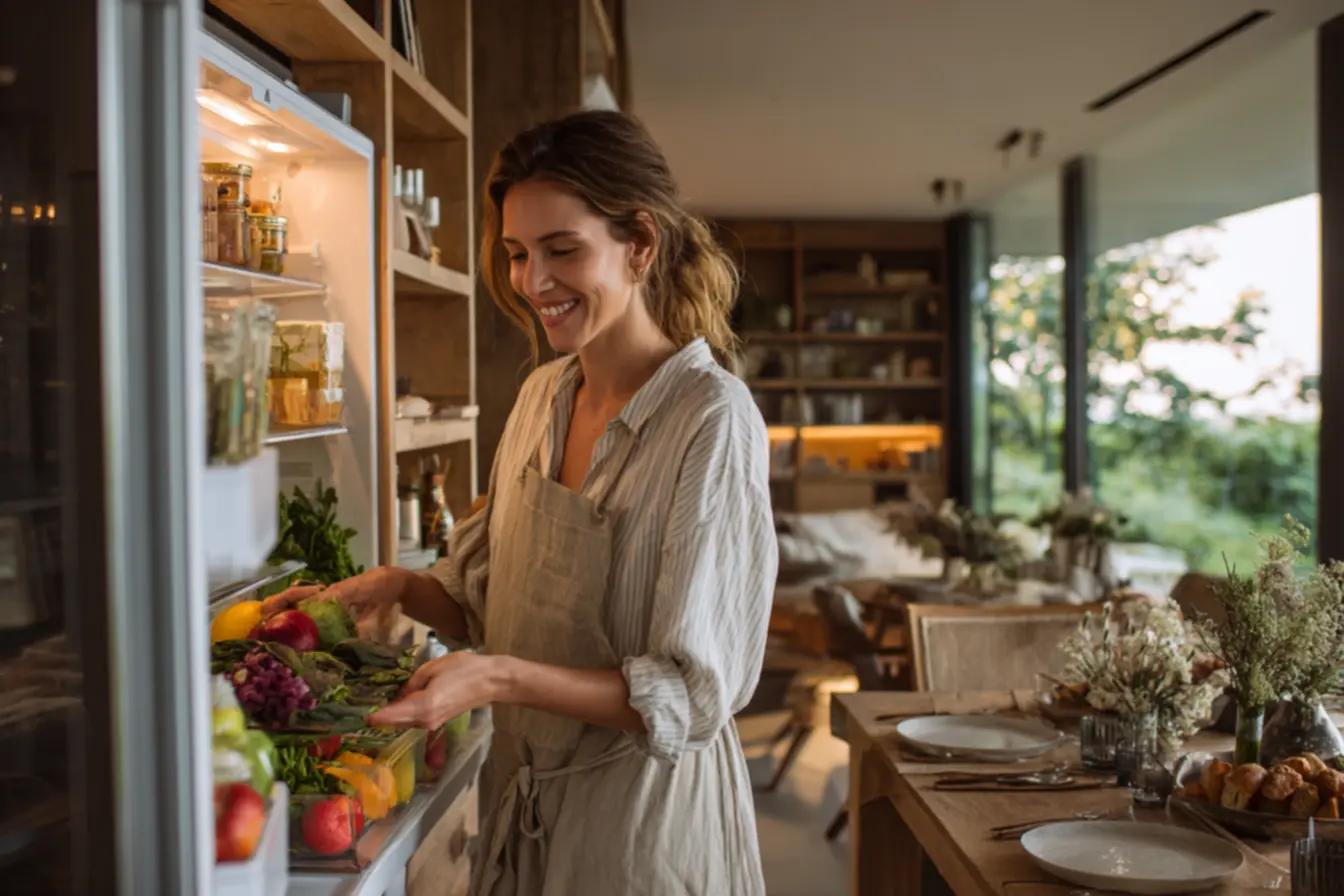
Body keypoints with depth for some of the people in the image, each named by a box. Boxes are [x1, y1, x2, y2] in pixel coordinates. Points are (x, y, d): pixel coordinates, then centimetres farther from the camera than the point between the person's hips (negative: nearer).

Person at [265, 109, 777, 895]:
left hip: (644, 823, -6)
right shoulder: (542, 396, 1)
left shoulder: (712, 419, -21)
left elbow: (695, 692, -20)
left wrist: (500, 679, -30)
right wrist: (401, 589, -9)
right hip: (523, 801, 6)